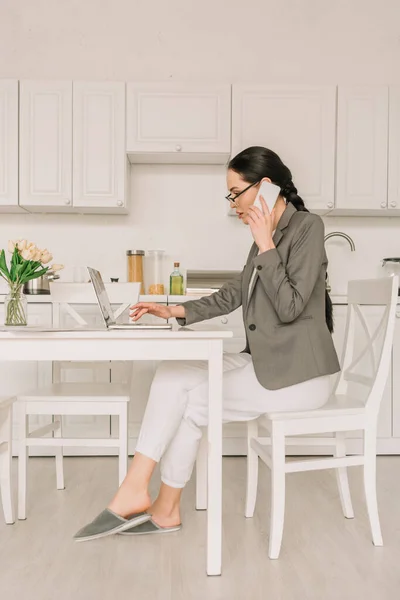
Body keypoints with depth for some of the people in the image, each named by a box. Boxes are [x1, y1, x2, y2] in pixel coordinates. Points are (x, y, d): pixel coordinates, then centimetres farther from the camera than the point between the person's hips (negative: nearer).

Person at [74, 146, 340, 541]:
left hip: (297, 375, -8)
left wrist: (265, 245, -18)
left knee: (191, 403, -12)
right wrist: (177, 312, 11)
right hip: (264, 363, 8)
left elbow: (290, 307, -21)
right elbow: (234, 293, 18)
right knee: (173, 374, -7)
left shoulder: (307, 227, -12)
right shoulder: (268, 234, 12)